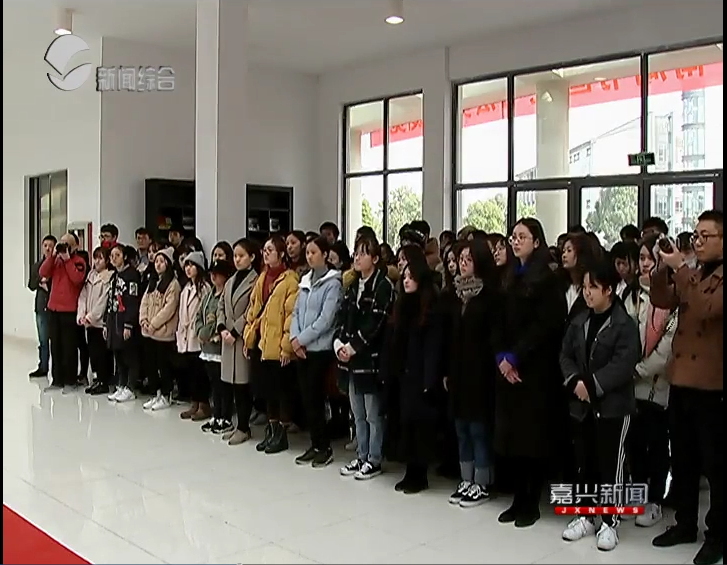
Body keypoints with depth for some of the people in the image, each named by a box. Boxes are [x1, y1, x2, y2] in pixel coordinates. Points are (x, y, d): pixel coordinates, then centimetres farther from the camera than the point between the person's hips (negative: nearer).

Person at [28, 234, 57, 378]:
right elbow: (31, 285, 10)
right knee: (43, 341, 13)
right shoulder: (36, 265, 12)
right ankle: (43, 368, 23)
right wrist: (41, 282, -6)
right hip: (41, 307, 5)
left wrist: (48, 284, -10)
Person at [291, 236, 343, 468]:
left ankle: (324, 448, 8)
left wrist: (301, 339, -12)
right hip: (301, 349, 7)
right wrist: (294, 338, -4)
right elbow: (296, 312, 12)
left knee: (314, 398, -4)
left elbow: (326, 319, -15)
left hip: (320, 348, -7)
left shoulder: (333, 282, -8)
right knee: (307, 398, 9)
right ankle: (315, 445, 19)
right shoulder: (305, 281, 14)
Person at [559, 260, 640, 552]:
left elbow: (624, 364, -19)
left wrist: (592, 385, -20)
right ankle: (585, 516, 26)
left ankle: (609, 522, 14)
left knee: (611, 464, 2)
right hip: (581, 405, 6)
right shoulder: (578, 321, 9)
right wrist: (575, 382, -10)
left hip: (613, 406, -6)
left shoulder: (624, 324, -10)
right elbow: (565, 355, 7)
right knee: (585, 463, 14)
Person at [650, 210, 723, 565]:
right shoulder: (690, 276, 15)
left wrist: (679, 269, -21)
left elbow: (707, 309, -24)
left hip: (712, 386, -7)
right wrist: (663, 267, -12)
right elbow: (661, 300, 2)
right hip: (680, 381, 7)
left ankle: (717, 534, 16)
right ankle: (685, 524, 29)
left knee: (714, 463, 4)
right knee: (682, 460, 15)